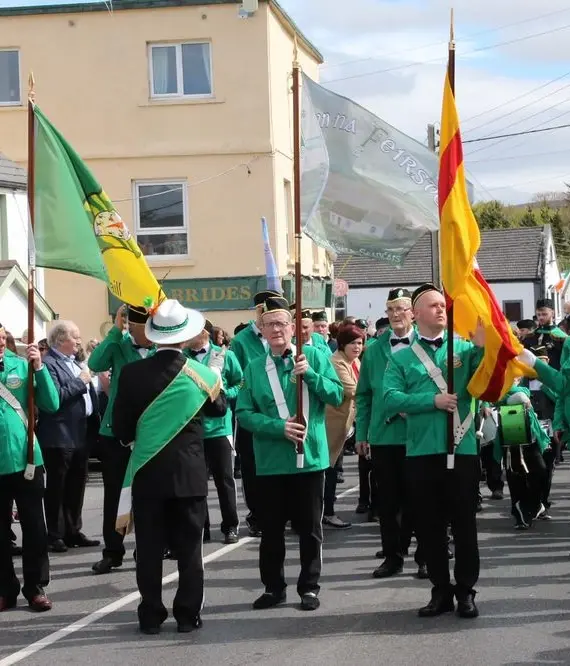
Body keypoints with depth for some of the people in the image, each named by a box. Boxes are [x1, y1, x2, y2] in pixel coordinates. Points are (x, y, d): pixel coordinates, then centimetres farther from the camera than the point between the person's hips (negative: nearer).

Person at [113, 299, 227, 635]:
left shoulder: (133, 373, -9)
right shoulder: (203, 374, -6)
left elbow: (121, 429, -2)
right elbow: (220, 408, 15)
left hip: (147, 472, 0)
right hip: (189, 472, 0)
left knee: (150, 548, 6)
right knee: (189, 547, 7)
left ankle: (151, 615, 10)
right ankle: (188, 615, 10)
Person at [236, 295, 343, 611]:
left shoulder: (314, 356, 0)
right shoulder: (254, 368, 3)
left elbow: (337, 396, -5)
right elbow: (244, 413, -2)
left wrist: (310, 374, -19)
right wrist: (278, 427, -16)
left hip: (310, 456, -1)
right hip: (271, 461, 1)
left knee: (309, 527, 5)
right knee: (271, 528, 8)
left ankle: (309, 587, 16)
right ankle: (273, 587, 21)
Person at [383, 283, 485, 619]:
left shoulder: (465, 349, 6)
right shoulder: (401, 358, 6)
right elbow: (390, 399, -7)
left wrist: (482, 347, -21)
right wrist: (432, 400, -15)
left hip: (462, 449, -1)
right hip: (421, 453, 1)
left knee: (464, 523, 3)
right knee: (429, 525, 7)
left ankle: (466, 591, 12)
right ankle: (441, 590, 18)